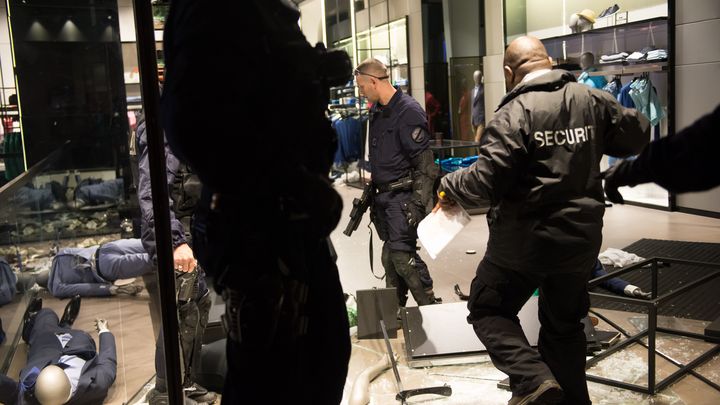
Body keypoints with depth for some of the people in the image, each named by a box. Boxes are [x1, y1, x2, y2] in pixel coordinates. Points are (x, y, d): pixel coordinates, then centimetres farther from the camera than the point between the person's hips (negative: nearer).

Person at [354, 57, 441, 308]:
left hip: (403, 195, -8)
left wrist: (418, 202, -22)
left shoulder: (408, 111, -14)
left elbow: (425, 163, -18)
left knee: (402, 254, -12)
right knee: (389, 256, 13)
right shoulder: (377, 111, 13)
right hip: (384, 195, 8)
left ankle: (430, 308, 2)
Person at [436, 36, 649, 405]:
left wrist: (450, 186, -5)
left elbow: (488, 179, -23)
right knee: (564, 323, 21)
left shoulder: (515, 112, -16)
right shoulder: (592, 100, 2)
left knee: (488, 309, 13)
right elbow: (639, 135, 14)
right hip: (581, 237, 6)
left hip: (525, 239, -6)